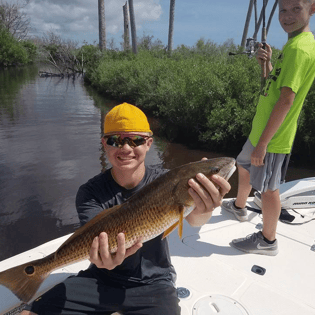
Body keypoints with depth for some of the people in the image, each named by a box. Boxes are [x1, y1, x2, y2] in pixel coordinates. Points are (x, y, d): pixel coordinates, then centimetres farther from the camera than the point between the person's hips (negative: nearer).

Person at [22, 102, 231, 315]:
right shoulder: (90, 193, -10)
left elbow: (193, 218, -30)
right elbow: (97, 240, -22)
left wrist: (202, 211, -53)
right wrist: (106, 257, -46)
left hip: (153, 283, -1)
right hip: (103, 279, 1)